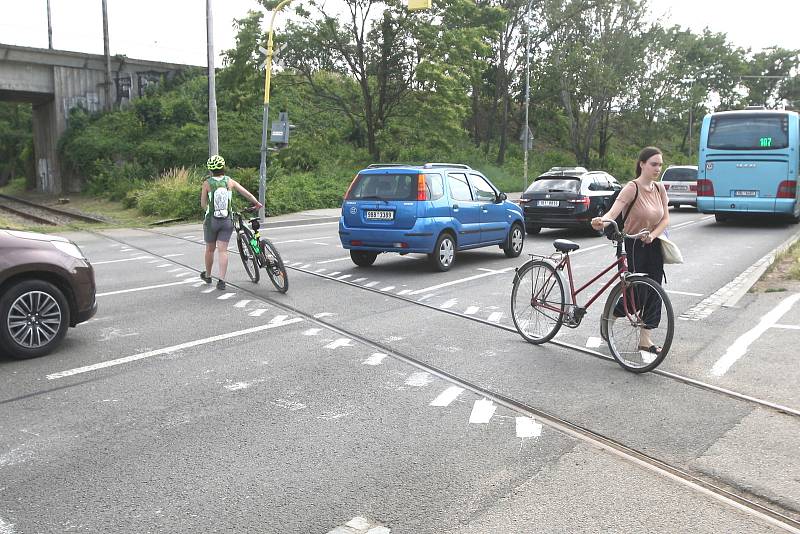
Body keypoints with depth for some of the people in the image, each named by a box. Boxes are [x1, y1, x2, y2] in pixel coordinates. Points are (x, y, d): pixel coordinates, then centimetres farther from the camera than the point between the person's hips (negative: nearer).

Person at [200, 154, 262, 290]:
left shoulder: (207, 183, -7)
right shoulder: (229, 181, -2)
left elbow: (203, 204, -2)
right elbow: (246, 193, 2)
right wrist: (257, 203, 17)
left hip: (211, 220, -1)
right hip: (227, 221, 1)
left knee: (210, 249, 16)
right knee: (223, 250, 1)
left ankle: (207, 276, 34)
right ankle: (221, 280, -8)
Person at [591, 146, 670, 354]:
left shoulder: (659, 188, 6)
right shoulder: (632, 188, -14)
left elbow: (665, 218, 5)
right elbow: (613, 212, -26)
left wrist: (652, 235, -14)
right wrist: (602, 221, -48)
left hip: (652, 245, 6)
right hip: (633, 246, -6)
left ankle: (645, 339, 13)